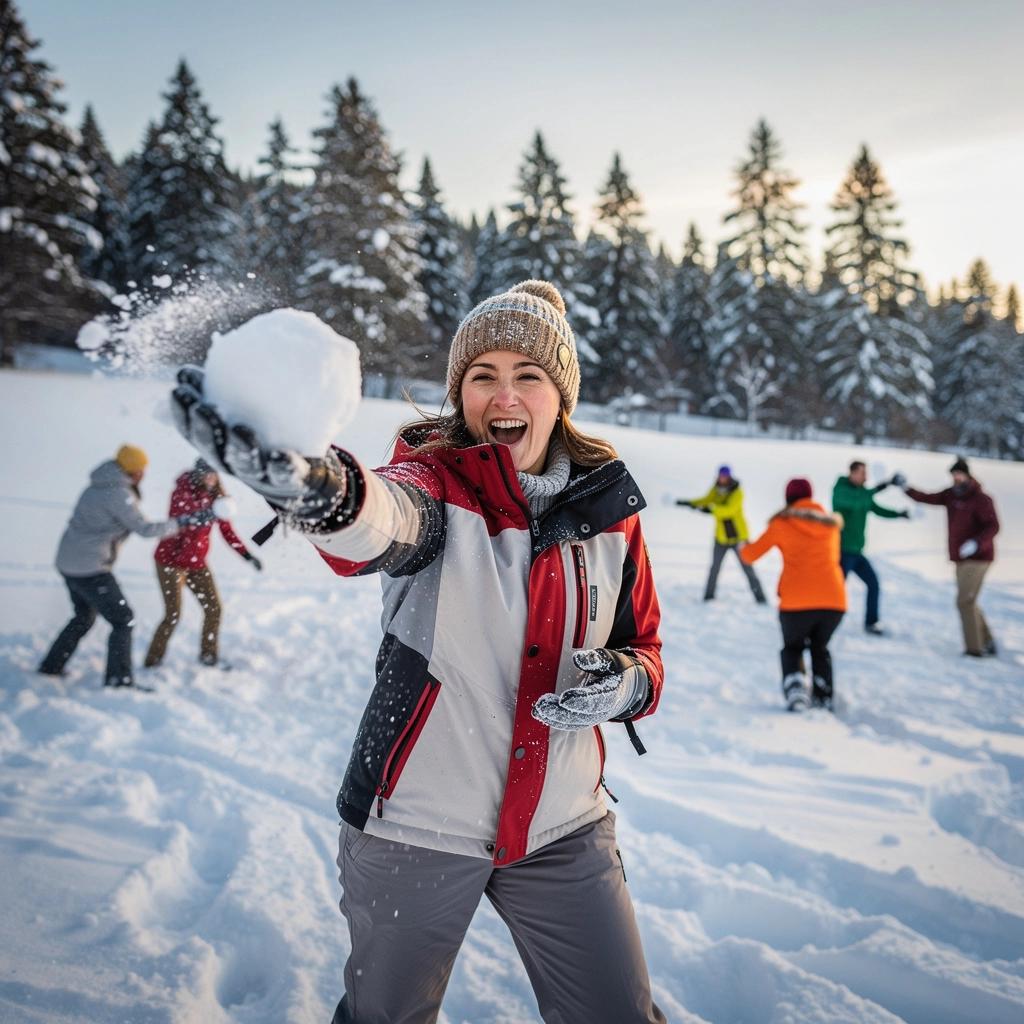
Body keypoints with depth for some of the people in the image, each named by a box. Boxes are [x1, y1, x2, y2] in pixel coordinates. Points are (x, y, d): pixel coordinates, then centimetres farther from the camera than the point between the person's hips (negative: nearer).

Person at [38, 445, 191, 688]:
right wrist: (178, 523, -5)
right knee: (123, 620, -3)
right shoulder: (118, 494, -17)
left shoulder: (99, 486, 11)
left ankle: (51, 666, 32)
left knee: (84, 617, 25)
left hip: (68, 562, 10)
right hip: (90, 568, -10)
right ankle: (119, 680, -3)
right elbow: (144, 528, -15)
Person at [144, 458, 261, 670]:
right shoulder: (182, 493, -16)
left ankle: (208, 655, 22)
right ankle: (152, 661, 8)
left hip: (197, 563, 6)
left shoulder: (215, 496, 1)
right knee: (173, 615, -8)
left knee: (214, 608, 4)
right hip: (171, 562, -6)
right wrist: (210, 513, -49)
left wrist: (247, 555, 0)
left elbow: (226, 529, 6)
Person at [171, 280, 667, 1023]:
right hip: (416, 824, -2)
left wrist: (626, 681, -18)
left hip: (563, 829, 2)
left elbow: (644, 648, 7)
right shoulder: (438, 481, -13)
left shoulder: (609, 510, -2)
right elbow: (387, 520, -38)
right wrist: (318, 488, -62)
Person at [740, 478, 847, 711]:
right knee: (820, 647, 26)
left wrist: (744, 547, 31)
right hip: (834, 599, 3)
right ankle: (823, 697, 13)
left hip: (796, 601, -3)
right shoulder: (831, 522, 13)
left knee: (792, 647, 20)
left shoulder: (782, 523, 5)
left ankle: (795, 689, -3)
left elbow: (750, 555, 10)